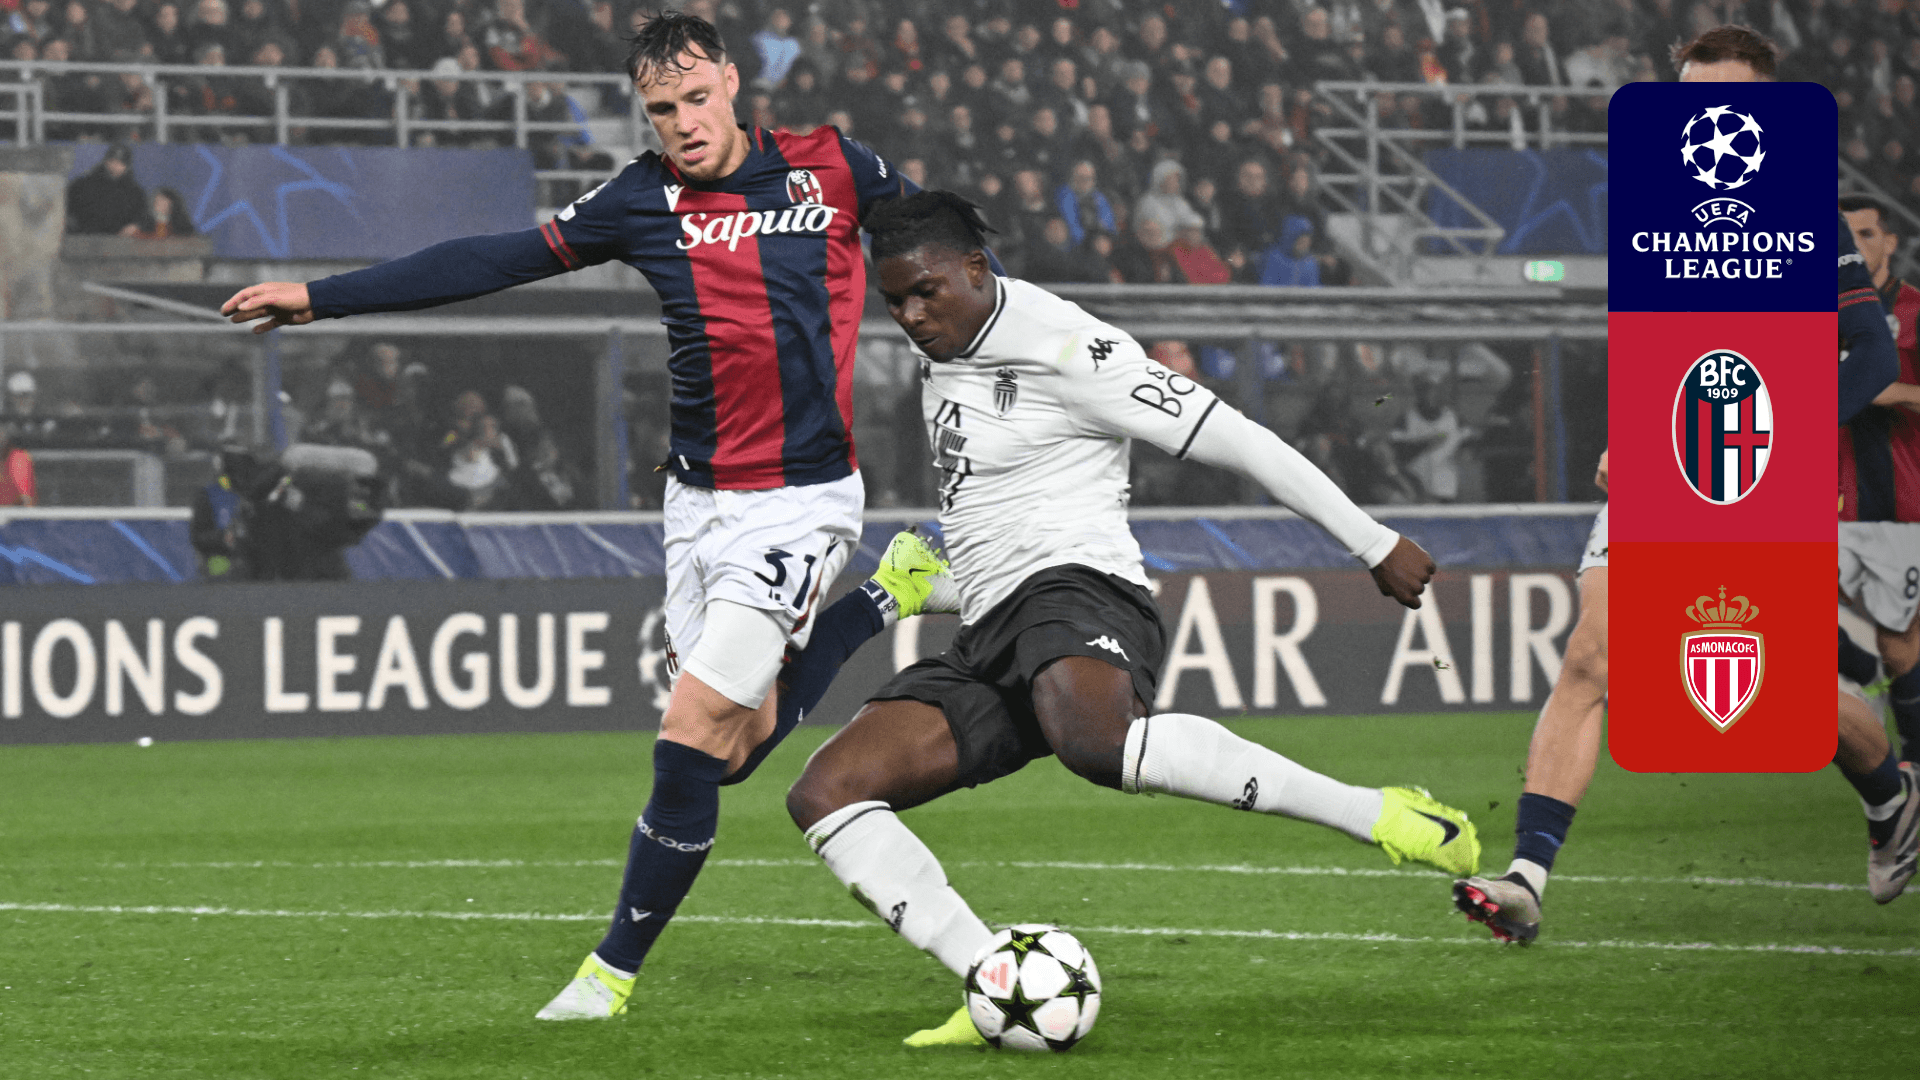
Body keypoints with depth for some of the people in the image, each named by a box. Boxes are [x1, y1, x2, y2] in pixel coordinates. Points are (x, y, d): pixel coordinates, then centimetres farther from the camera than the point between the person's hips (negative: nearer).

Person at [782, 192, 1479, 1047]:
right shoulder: (943, 344, 17)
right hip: (989, 638, 9)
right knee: (824, 795, -9)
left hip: (1075, 591, -9)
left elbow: (1234, 439, -6)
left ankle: (1377, 815, -37)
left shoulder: (1064, 350, -8)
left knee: (1093, 739, -44)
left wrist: (1376, 545, -4)